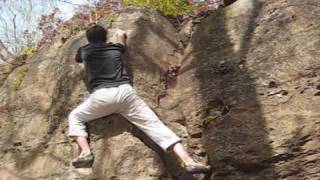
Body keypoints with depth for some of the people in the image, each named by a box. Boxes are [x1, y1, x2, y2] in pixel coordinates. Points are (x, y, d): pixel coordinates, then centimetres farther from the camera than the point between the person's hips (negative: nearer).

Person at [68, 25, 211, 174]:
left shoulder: (84, 50, 20)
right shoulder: (115, 48, 24)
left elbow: (77, 59, 45)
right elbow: (122, 36, 50)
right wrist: (121, 34, 70)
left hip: (101, 95, -1)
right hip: (125, 91, 2)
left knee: (75, 117, 23)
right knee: (154, 125, -2)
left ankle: (85, 152, 1)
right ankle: (189, 162, -15)